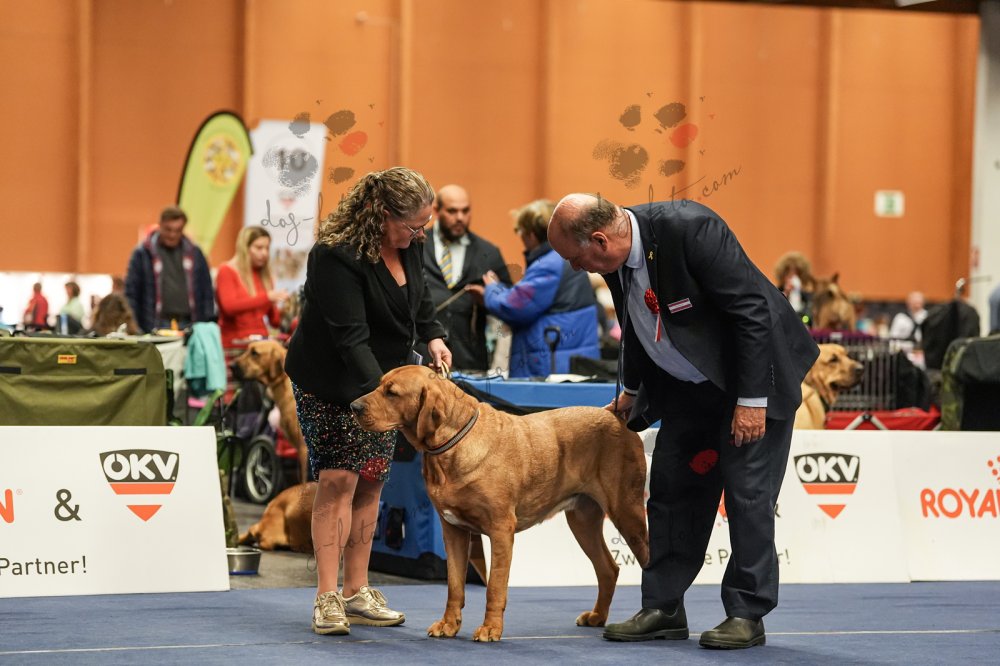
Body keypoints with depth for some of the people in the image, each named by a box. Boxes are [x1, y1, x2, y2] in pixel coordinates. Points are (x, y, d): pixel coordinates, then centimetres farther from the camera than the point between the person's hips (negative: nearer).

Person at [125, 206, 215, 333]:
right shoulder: (142, 253, 3)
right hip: (156, 328, -3)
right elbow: (131, 293, 2)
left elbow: (207, 291, 15)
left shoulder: (194, 253, 12)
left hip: (188, 326, 3)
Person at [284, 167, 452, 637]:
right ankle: (327, 599, -13)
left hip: (384, 378, 7)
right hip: (331, 382, -7)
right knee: (338, 479, -13)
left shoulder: (407, 244, -3)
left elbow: (419, 299, 16)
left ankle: (357, 593, 13)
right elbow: (349, 335, -32)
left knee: (370, 482, 7)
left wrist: (434, 338, -1)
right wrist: (379, 390, -41)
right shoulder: (336, 256, -27)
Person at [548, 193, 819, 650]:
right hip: (690, 386, 8)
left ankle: (746, 614, 0)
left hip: (753, 376, -8)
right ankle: (662, 609, 13)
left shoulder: (690, 228, -29)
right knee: (672, 491, 6)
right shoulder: (617, 257, -5)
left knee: (748, 493, -7)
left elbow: (752, 310, -27)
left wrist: (751, 401, -25)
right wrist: (631, 389, 23)